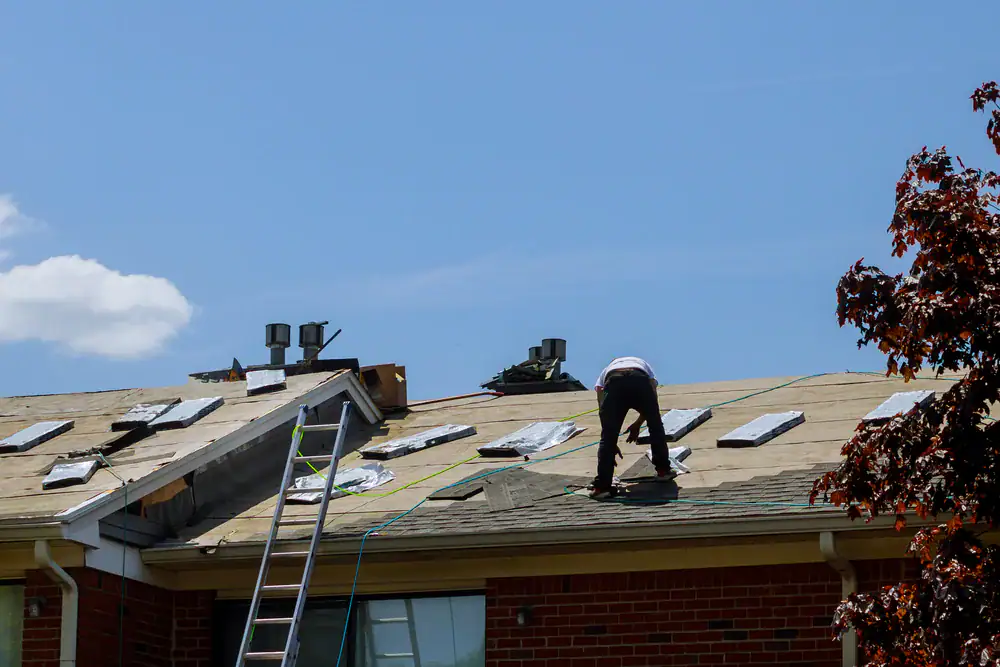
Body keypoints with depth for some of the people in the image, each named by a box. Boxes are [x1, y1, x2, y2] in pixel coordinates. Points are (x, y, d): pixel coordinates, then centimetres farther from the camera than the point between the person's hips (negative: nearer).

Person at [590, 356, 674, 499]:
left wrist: (612, 444, 31)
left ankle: (602, 485, -1)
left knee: (608, 437, 6)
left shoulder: (605, 371, 40)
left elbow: (603, 410, 30)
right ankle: (663, 469, 32)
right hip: (640, 382, 1)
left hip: (614, 385, -1)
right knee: (656, 426, 25)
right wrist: (637, 424, 38)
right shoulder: (643, 364, 44)